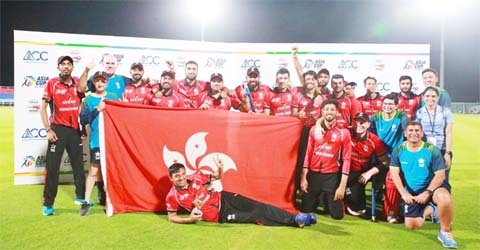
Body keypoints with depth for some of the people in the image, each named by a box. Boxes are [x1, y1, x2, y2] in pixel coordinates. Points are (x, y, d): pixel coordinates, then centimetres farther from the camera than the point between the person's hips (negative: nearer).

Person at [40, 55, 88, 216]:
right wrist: (48, 130, -12)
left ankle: (80, 197, 29)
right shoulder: (51, 83, -3)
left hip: (75, 130, 4)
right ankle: (48, 204, 6)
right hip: (58, 129, -3)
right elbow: (42, 108, -5)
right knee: (52, 167, -2)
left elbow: (81, 89, -21)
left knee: (79, 165, 14)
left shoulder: (78, 83, 5)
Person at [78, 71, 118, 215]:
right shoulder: (88, 100, 3)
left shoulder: (113, 98, 8)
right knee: (94, 171, -3)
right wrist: (97, 110, -15)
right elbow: (83, 120, -6)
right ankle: (86, 202, 5)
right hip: (96, 141, -2)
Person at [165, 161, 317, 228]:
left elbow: (216, 177, 9)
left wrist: (220, 168, -15)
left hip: (223, 198, 3)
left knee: (258, 207, -11)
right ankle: (295, 222, -12)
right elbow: (171, 217, -5)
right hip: (219, 215, -3)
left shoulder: (196, 177, -4)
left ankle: (295, 218, -9)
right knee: (255, 216, -13)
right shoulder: (172, 196, -12)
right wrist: (189, 219, -23)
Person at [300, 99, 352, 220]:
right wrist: (303, 177, 0)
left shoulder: (344, 132, -6)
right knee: (305, 209, 8)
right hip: (313, 174, 2)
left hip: (332, 175, -2)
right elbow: (308, 153, 4)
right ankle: (317, 198, 39)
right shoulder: (314, 129, 2)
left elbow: (346, 158, -7)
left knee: (337, 215, 2)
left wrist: (342, 185, -11)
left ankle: (329, 200, 34)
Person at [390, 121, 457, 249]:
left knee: (444, 198, -39)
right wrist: (404, 193, -14)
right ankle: (431, 209, 30)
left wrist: (427, 193, -21)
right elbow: (394, 173, -6)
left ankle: (445, 232, -16)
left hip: (432, 186, -3)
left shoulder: (432, 150, -14)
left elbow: (440, 175, -14)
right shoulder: (399, 150, -5)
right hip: (411, 192, 3)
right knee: (411, 225, -2)